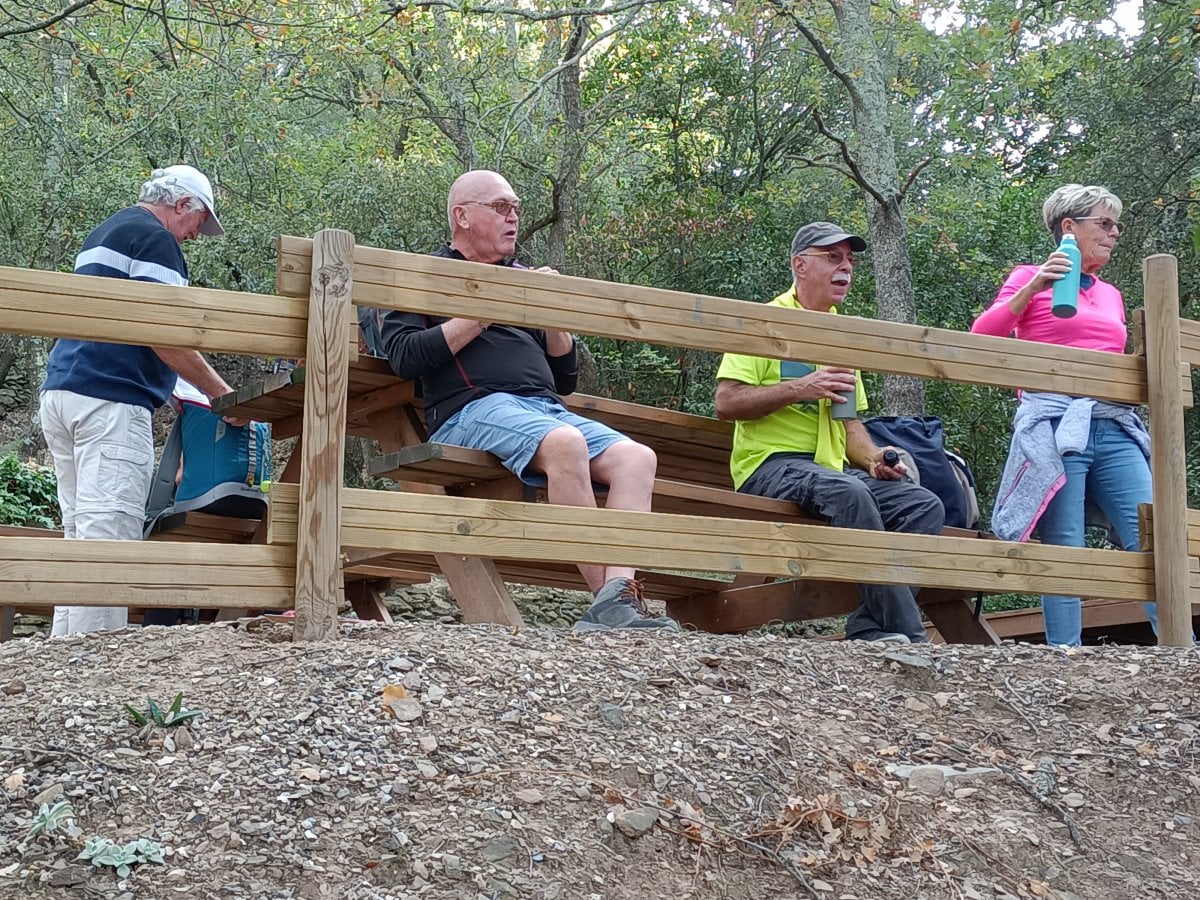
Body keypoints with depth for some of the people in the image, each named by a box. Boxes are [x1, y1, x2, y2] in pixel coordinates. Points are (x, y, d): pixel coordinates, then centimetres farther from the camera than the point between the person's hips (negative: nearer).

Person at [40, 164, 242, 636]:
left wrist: (175, 389, 31)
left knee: (80, 533, 11)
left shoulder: (101, 234, 26)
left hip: (60, 391, 10)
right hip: (111, 401, -10)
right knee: (110, 532, -12)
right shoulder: (154, 238, -5)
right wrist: (222, 393, -8)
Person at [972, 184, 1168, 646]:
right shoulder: (1031, 278, 9)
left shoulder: (1110, 294, 25)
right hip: (1055, 425, -5)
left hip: (1114, 426, 5)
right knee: (1064, 553, -9)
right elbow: (981, 336, -5)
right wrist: (1033, 287, -12)